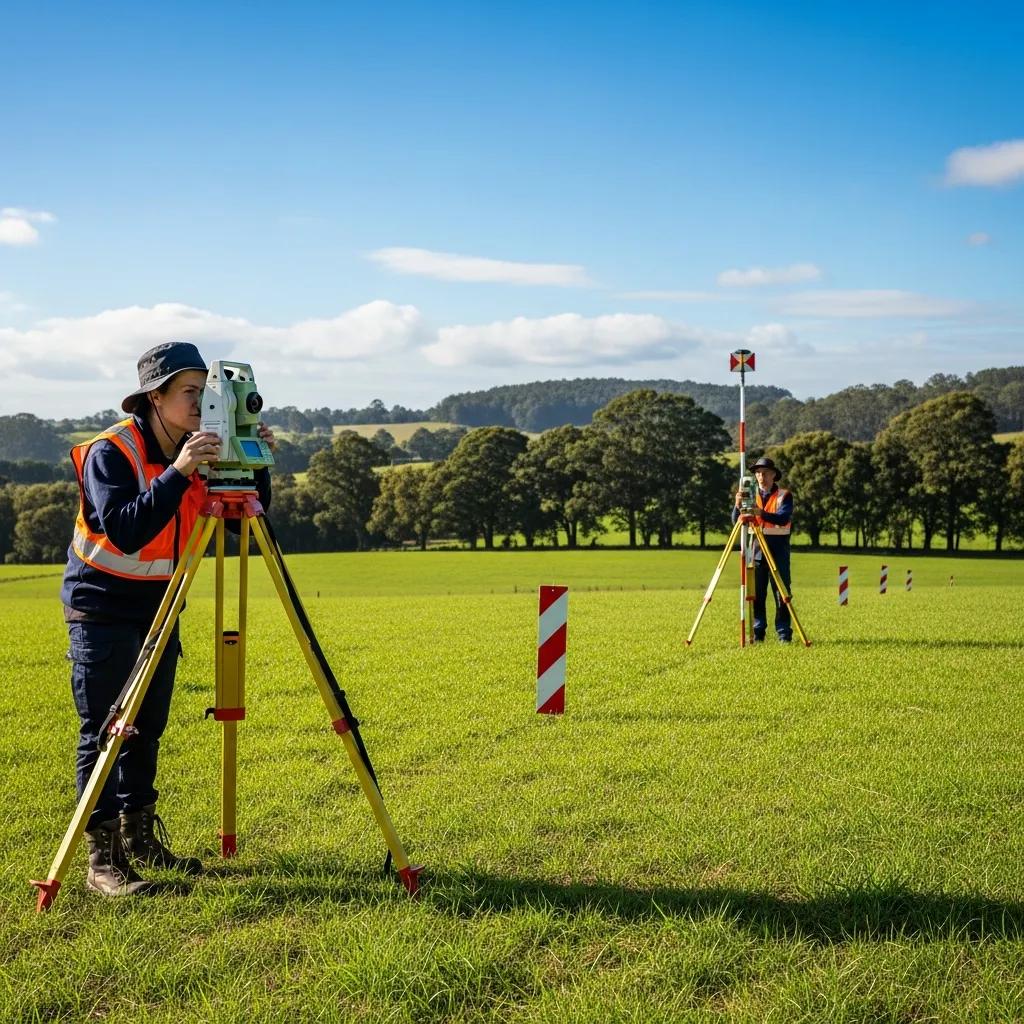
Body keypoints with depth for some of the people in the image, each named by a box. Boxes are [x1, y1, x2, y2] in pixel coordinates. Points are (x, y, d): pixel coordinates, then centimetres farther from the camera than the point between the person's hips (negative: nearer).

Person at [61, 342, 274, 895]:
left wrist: (255, 466, -15)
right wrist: (176, 473, -38)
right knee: (102, 732, -5)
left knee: (147, 728, 11)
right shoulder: (110, 451, -19)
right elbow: (126, 532, -32)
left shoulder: (197, 453, 0)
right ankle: (102, 858, -2)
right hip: (102, 609, -6)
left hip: (159, 606, 6)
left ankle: (139, 838, 23)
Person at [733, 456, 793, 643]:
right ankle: (757, 633, 8)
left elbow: (784, 519, -18)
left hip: (778, 546, -3)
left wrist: (762, 513, -34)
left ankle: (784, 633, 1)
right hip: (756, 546, 3)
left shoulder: (784, 495, 0)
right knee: (757, 593, 3)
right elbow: (736, 521, -1)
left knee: (781, 592, -3)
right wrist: (738, 506, -22)